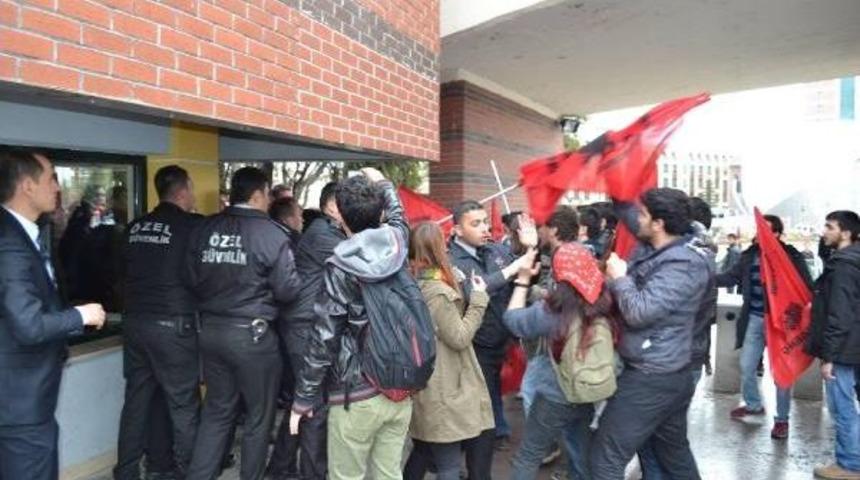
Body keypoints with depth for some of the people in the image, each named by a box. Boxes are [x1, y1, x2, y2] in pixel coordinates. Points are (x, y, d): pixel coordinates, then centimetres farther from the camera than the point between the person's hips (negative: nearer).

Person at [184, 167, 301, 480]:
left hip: (210, 329, 6)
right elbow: (288, 290, -13)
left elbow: (191, 280, 8)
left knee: (216, 410, 19)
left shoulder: (204, 229, 1)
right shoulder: (270, 233, -14)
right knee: (259, 415, 13)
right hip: (252, 334, -5)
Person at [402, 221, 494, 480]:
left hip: (422, 384, 9)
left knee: (423, 451, 22)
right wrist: (478, 299, -11)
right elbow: (459, 338, -16)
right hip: (443, 390, -8)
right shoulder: (438, 292, -22)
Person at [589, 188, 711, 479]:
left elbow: (640, 312, -28)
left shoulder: (681, 265, -22)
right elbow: (629, 215, 21)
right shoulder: (656, 248, 5)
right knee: (675, 452, 24)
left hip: (650, 378, -10)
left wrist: (619, 278, -15)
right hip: (669, 374, 10)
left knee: (607, 456, -2)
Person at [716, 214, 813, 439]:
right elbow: (732, 277, 7)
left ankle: (782, 419, 19)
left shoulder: (791, 256, -9)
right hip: (754, 319, 4)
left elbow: (806, 285, -6)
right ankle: (753, 404, 35)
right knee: (746, 366, 13)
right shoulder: (750, 255, 2)